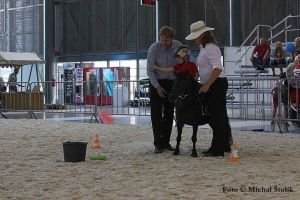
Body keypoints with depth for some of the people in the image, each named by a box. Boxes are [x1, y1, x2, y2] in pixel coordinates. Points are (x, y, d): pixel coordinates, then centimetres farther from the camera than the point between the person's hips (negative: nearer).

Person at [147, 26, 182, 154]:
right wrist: (157, 87, -18)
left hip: (171, 82, 3)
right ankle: (158, 144, -2)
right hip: (156, 82, -3)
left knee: (169, 113, 5)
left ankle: (166, 141, 14)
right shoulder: (154, 48, -18)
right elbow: (150, 71, -13)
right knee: (156, 113, -6)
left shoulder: (178, 46, -10)